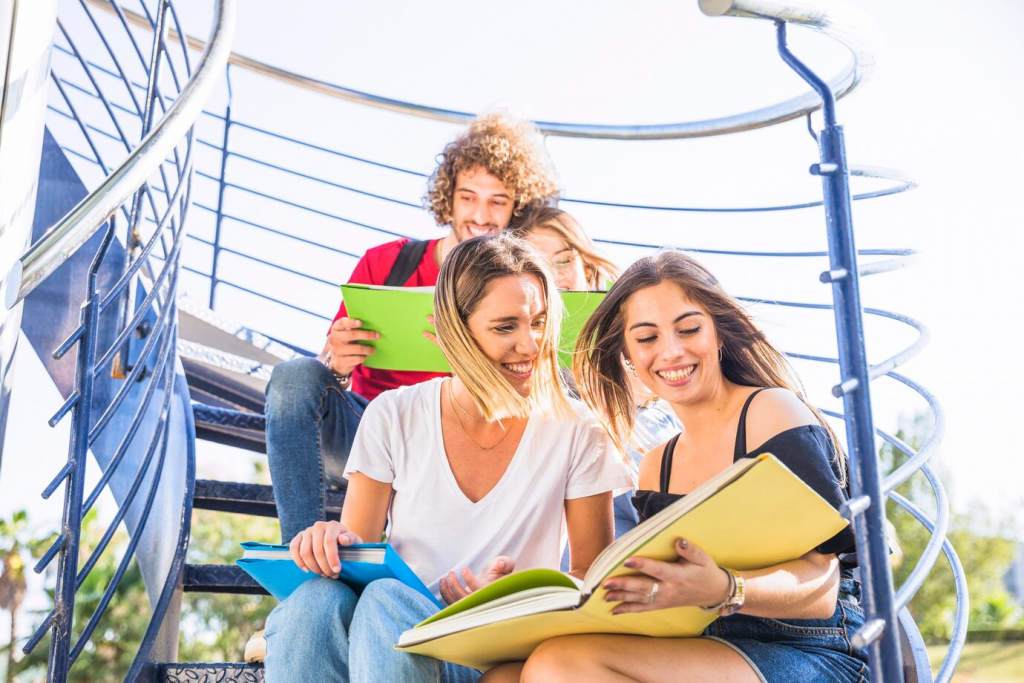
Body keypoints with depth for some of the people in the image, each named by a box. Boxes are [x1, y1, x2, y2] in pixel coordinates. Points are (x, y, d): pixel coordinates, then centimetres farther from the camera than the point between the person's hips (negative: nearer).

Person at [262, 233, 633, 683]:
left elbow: (593, 576, 3)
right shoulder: (394, 418, 1)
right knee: (315, 600, -32)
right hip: (385, 638, 2)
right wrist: (331, 543, -20)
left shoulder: (576, 433, -3)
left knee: (387, 600, -34)